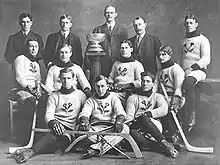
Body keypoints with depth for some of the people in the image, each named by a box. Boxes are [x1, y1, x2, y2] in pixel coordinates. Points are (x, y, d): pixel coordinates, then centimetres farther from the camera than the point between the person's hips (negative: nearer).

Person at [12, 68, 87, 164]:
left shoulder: (81, 95, 17)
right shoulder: (54, 96, 18)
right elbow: (49, 114, 6)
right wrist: (53, 123, -16)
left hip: (73, 129, -1)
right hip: (57, 127, 1)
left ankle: (32, 151, -55)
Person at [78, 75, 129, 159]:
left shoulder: (113, 97, 15)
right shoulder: (90, 100, 17)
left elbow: (120, 111, -2)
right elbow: (84, 113, -1)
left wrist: (119, 121, -26)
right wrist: (84, 121, -27)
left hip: (110, 128, 0)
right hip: (94, 128, 0)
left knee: (125, 128, -30)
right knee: (81, 129, -29)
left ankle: (95, 149, -39)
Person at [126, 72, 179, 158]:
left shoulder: (157, 96, 21)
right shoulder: (133, 98, 20)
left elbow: (164, 110, -2)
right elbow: (130, 114, 2)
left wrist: (147, 113, -16)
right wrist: (127, 123, -21)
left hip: (155, 126, 0)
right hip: (137, 127, 0)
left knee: (143, 117, -33)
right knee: (132, 132, -36)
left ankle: (163, 143, -35)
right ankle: (164, 144, -40)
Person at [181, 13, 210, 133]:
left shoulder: (202, 40, 5)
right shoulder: (184, 41, 25)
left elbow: (206, 59, -7)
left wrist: (192, 68, -17)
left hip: (198, 70, -6)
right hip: (184, 72, 6)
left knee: (188, 82, -41)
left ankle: (191, 116, -36)